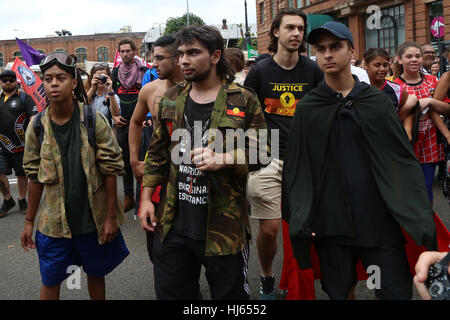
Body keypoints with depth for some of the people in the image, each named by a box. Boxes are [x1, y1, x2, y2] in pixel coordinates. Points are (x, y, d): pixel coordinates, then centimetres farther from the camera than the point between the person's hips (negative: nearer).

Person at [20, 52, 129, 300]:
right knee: (50, 280, 11)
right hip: (54, 221, 2)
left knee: (96, 273, 17)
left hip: (94, 217, -1)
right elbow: (35, 177, 4)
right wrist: (29, 221, 5)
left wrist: (111, 216, -8)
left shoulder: (94, 120, -11)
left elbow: (110, 170, -8)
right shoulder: (37, 126, -4)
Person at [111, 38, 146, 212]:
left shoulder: (144, 71, -2)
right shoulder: (116, 72, 11)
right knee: (125, 159, 8)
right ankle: (128, 196, 17)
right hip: (122, 122, 4)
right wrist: (114, 116, 5)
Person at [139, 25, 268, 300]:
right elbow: (157, 152, 15)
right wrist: (146, 198, 10)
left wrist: (223, 159, -21)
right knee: (171, 293, 15)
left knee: (230, 295, 10)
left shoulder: (243, 101, -5)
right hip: (173, 224, 4)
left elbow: (261, 151, -5)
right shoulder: (171, 100, 9)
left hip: (223, 226, -4)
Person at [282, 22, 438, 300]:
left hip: (380, 222, 0)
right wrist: (300, 219, -8)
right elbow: (296, 168, 2)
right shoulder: (308, 108, 3)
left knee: (397, 292, 6)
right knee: (338, 292, 11)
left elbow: (405, 162, 3)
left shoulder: (377, 102, 3)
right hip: (330, 224, 0)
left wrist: (423, 222, -4)